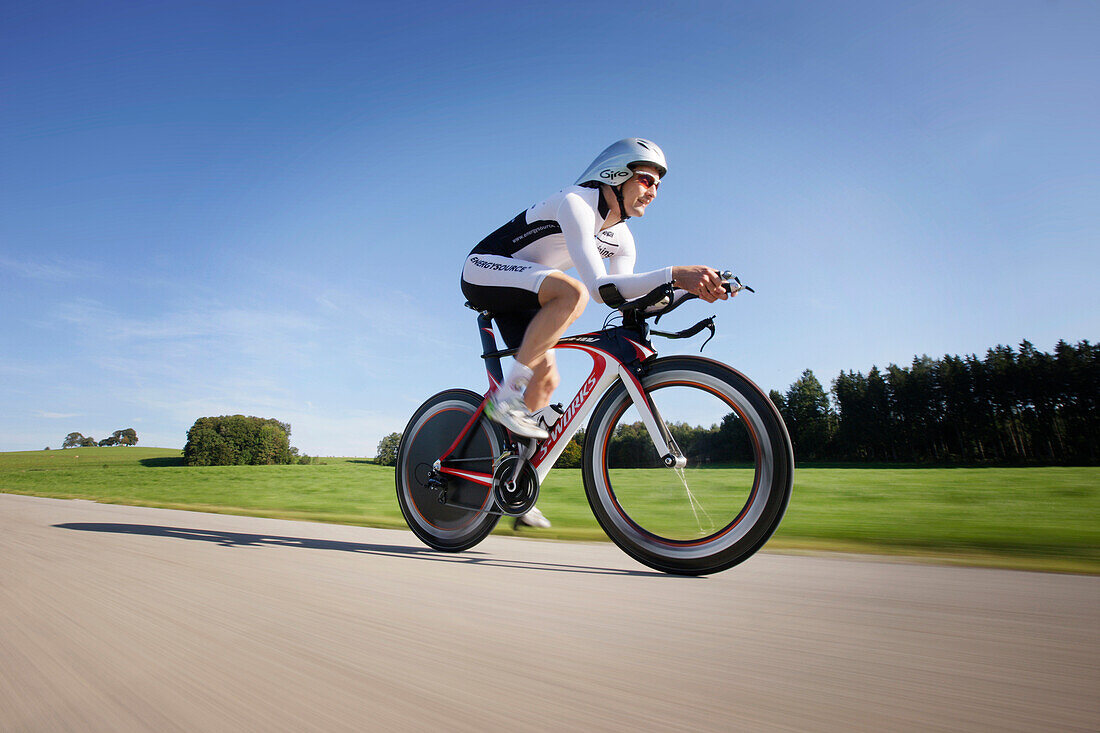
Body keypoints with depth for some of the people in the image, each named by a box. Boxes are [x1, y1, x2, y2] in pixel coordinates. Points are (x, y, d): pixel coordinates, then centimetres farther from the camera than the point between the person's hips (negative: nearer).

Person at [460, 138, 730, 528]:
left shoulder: (621, 241, 4)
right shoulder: (575, 204, -23)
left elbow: (623, 298, -12)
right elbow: (599, 287, -36)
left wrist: (690, 288, -23)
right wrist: (673, 273, -44)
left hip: (516, 294, 9)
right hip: (484, 270, -9)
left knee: (546, 380, 0)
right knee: (571, 291, -34)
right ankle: (506, 396, -25)